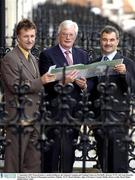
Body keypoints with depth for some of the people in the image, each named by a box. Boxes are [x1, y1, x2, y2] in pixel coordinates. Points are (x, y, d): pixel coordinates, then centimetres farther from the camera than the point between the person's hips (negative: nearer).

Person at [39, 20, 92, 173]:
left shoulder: (83, 55, 14)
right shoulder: (47, 55, -4)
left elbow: (89, 80, 12)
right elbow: (46, 84, -11)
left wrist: (84, 84, -11)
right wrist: (63, 82, -28)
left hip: (75, 111, 5)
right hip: (55, 110, -5)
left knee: (69, 151, 11)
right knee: (53, 151, 0)